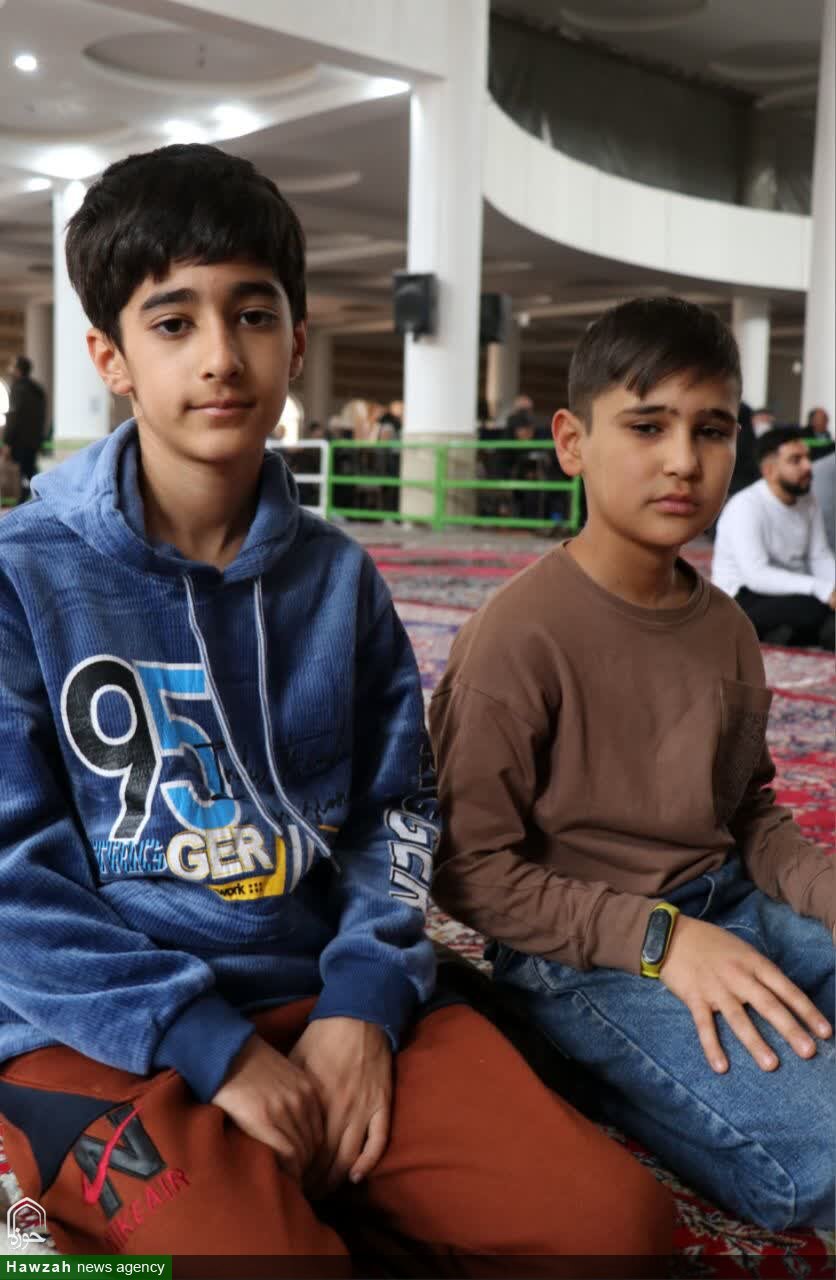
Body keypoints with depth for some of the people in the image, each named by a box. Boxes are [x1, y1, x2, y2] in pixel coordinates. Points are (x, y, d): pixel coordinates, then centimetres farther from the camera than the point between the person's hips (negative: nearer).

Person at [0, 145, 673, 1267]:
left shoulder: (338, 576, 7)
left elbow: (395, 810, 10)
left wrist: (366, 998, -7)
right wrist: (213, 1045, -14)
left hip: (330, 1001, 4)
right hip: (103, 1035, -4)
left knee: (618, 1219, -11)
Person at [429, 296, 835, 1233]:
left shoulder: (725, 627, 5)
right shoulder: (521, 635, -16)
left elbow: (749, 810, 15)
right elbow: (472, 869, -14)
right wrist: (661, 940, -20)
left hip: (730, 909, 8)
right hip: (586, 952, -7)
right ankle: (608, 1076, -2)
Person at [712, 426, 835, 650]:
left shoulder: (807, 502, 3)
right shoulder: (746, 506, -19)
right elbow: (756, 575, -29)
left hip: (791, 594, 8)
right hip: (743, 600, -8)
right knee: (816, 606, -33)